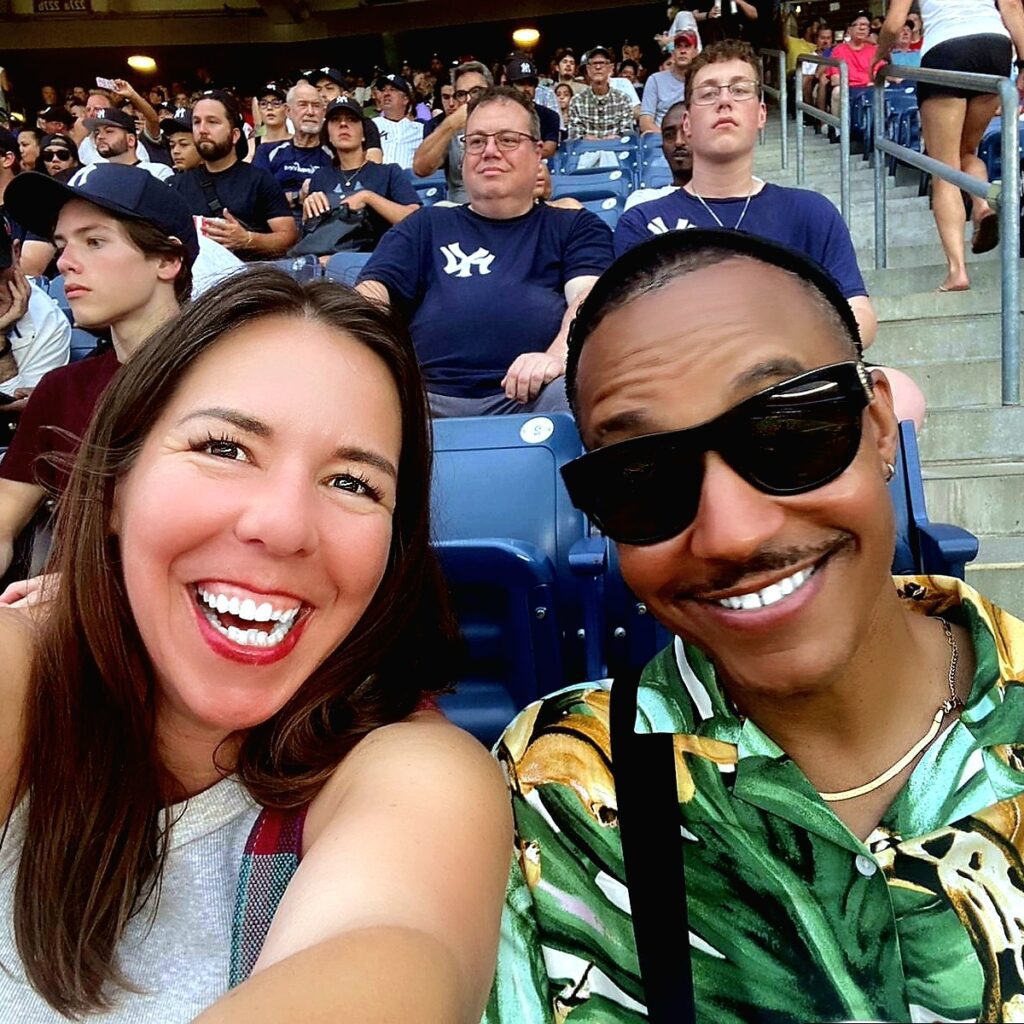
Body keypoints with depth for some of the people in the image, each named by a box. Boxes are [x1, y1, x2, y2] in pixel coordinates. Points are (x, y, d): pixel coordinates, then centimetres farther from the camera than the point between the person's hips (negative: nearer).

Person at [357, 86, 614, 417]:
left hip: (530, 395, -1)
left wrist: (558, 355, -22)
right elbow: (372, 292, 13)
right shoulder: (425, 226, 26)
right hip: (428, 396, 1)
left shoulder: (575, 226, 21)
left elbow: (589, 295, 2)